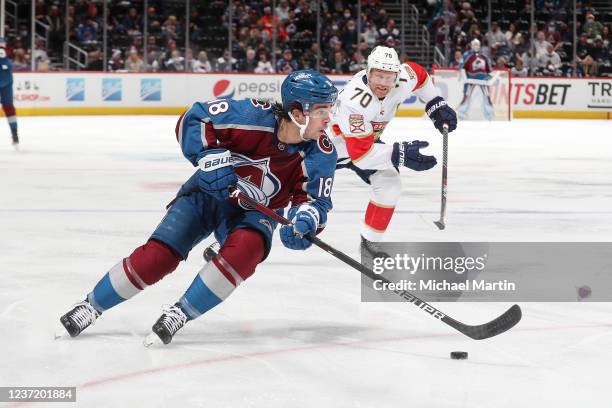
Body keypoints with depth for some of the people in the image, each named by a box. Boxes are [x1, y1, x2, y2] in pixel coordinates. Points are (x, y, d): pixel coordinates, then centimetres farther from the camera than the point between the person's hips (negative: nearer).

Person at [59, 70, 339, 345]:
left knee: (247, 247, -32)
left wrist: (304, 220, -34)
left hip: (254, 212, 2)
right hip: (209, 192, -2)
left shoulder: (321, 155, -20)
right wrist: (210, 157, -33)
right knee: (158, 255, -12)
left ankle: (180, 314, -20)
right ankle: (92, 306, 9)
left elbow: (315, 199, -12)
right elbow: (192, 120, -20)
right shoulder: (255, 117, -28)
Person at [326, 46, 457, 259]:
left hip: (368, 140, 5)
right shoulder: (355, 101, -43)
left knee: (390, 186, -12)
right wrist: (398, 154, -51)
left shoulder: (401, 80, -24)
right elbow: (359, 153, -43)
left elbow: (418, 74, 4)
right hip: (337, 143, -5)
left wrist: (436, 105, 1)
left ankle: (369, 244, 1)